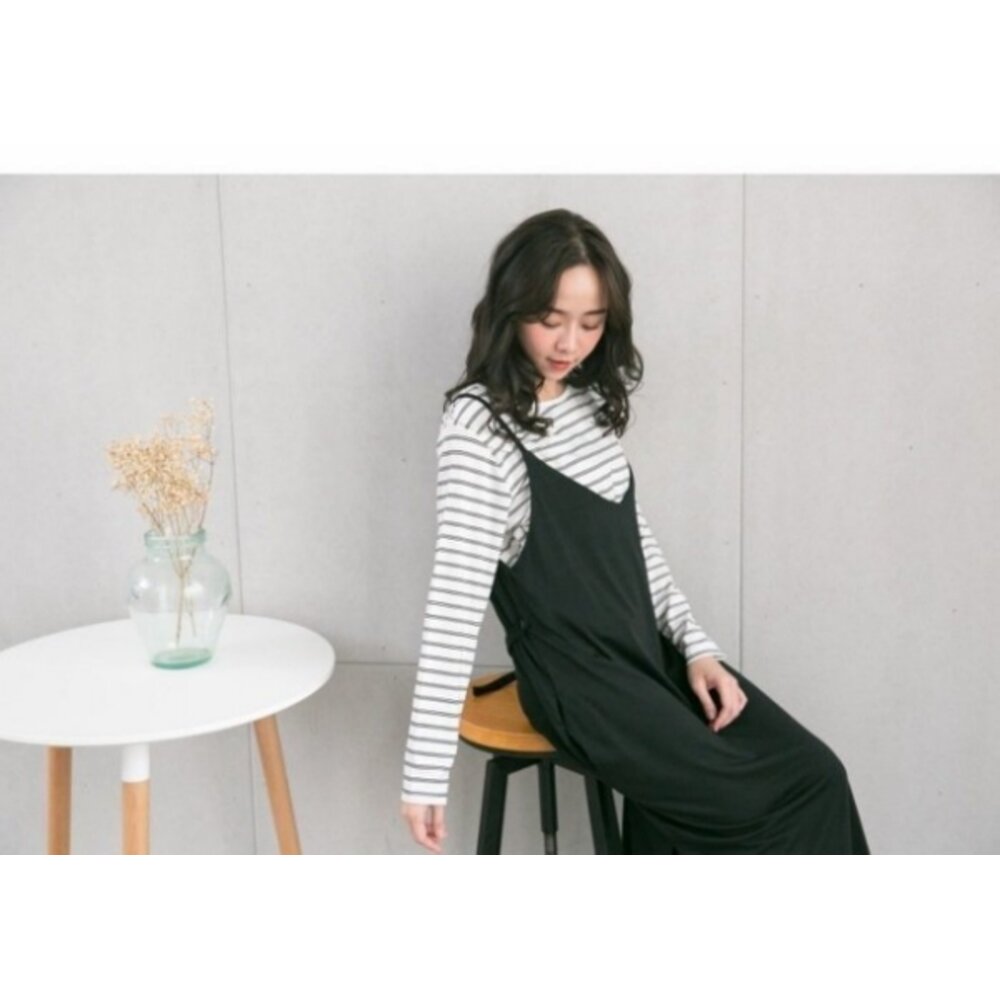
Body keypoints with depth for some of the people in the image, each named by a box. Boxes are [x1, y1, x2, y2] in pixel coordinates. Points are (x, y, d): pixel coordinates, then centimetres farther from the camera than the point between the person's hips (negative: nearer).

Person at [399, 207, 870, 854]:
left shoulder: (593, 401, 6)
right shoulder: (477, 425, -17)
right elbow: (457, 597, -22)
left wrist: (696, 646, 4)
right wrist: (427, 767, -22)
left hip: (650, 650, 7)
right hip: (575, 679, -7)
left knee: (815, 776, -4)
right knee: (758, 805, -10)